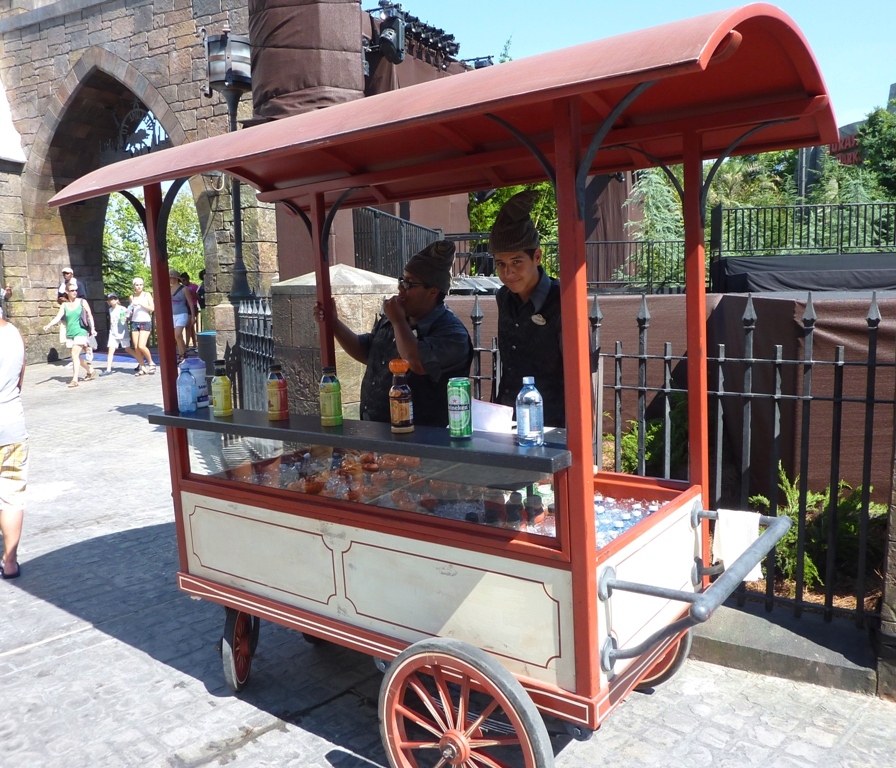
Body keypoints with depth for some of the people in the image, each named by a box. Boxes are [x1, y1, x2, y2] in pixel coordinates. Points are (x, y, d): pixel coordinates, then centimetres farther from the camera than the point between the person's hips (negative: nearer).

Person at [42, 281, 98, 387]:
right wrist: (48, 325, -21)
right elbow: (58, 318, -4)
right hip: (69, 334, 5)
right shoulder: (64, 305, 5)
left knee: (75, 354, -17)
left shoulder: (82, 302, -1)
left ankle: (75, 379, -17)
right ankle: (91, 371, 34)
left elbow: (90, 316, 3)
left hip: (81, 332, -5)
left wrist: (92, 328, -5)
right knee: (76, 357, 12)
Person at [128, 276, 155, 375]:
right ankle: (143, 367, 9)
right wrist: (128, 312, 1)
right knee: (136, 347, -2)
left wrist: (140, 304, -16)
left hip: (145, 322, -4)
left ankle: (151, 363, 3)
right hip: (134, 322, 4)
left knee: (141, 346, -17)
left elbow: (152, 308, -7)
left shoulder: (147, 295, 2)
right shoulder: (131, 297, 12)